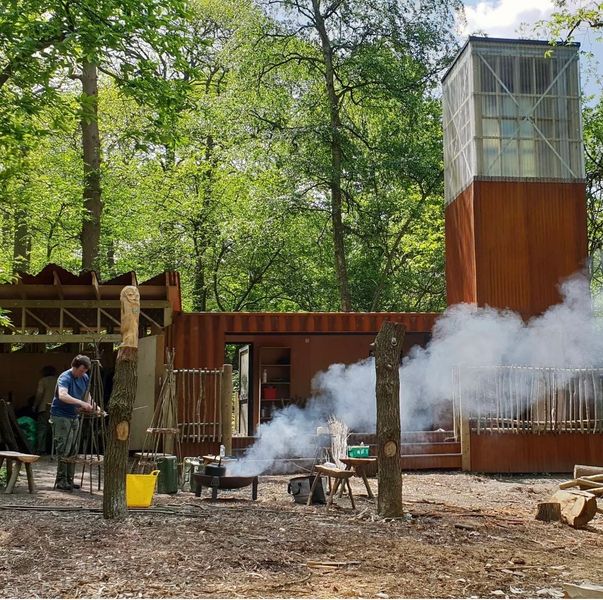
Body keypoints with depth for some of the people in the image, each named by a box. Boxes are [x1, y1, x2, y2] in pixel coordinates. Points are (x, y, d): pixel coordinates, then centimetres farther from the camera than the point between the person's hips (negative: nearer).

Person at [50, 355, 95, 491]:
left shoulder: (85, 378, 5)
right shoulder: (65, 378, -18)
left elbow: (86, 394, 20)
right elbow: (62, 396, -37)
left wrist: (91, 405, 0)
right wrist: (81, 403, -44)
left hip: (74, 417, 8)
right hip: (61, 417, -8)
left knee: (73, 451, 8)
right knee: (63, 450, -10)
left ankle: (69, 480, 15)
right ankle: (61, 481, -4)